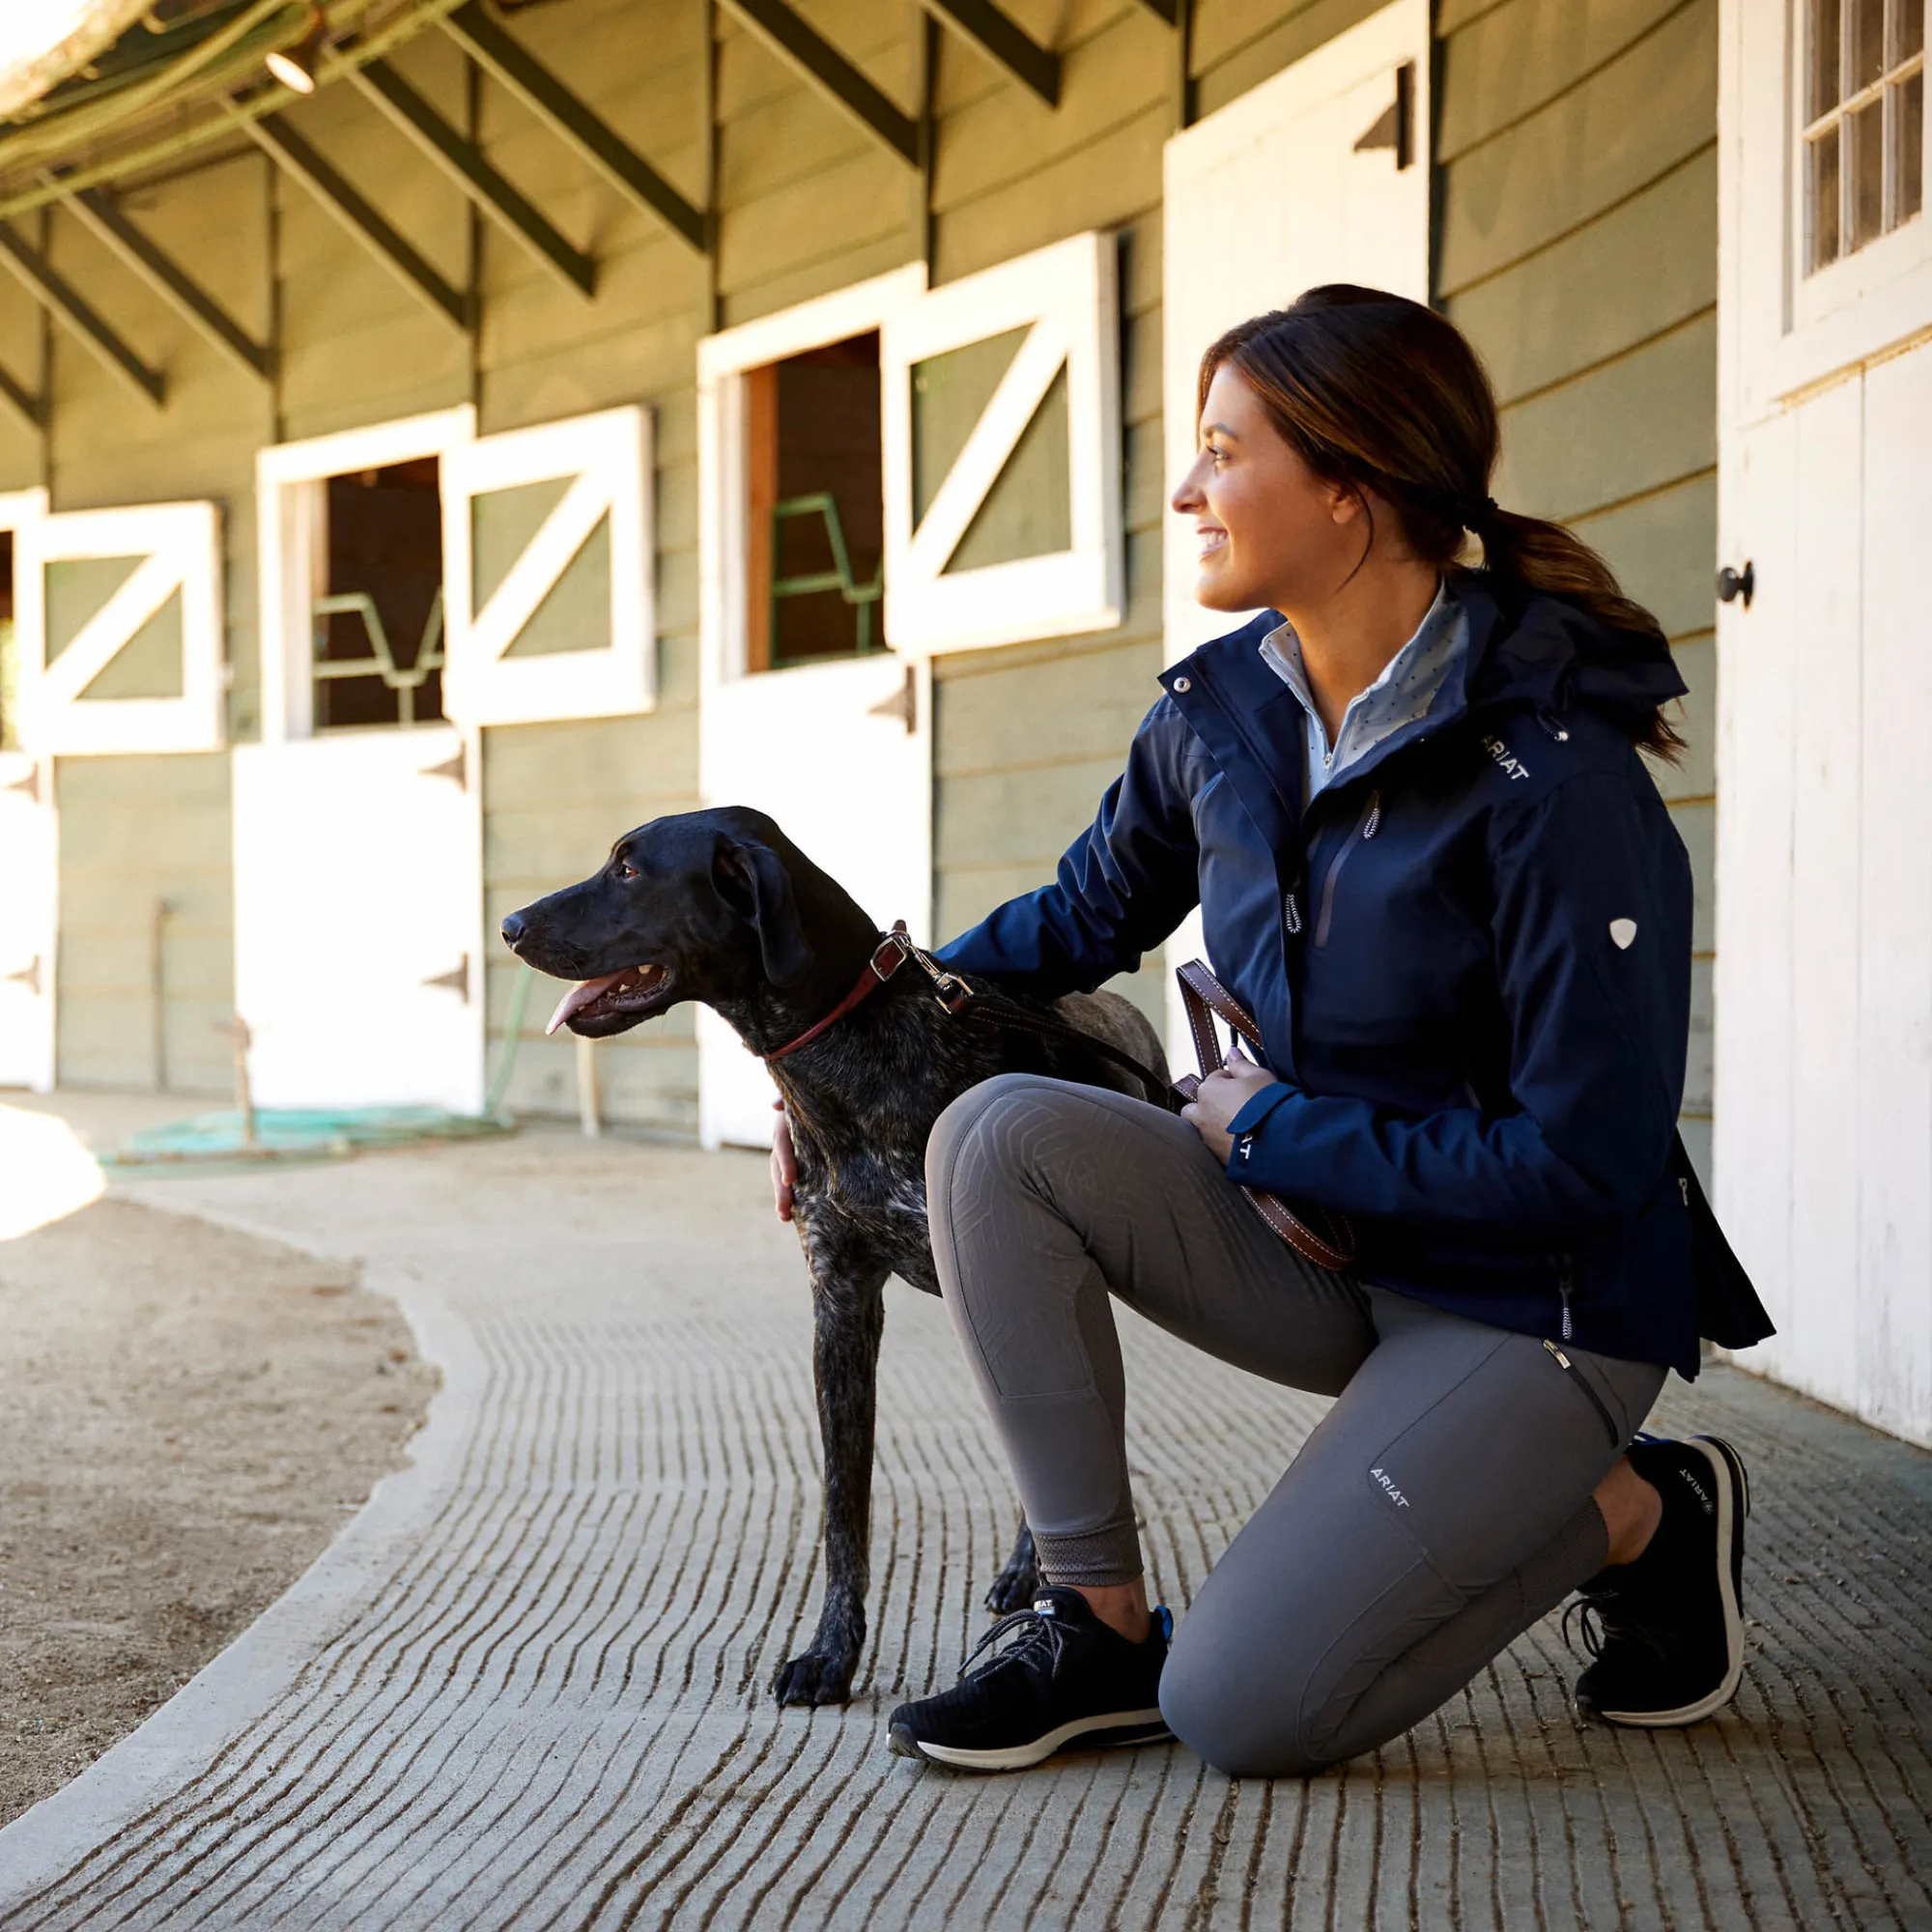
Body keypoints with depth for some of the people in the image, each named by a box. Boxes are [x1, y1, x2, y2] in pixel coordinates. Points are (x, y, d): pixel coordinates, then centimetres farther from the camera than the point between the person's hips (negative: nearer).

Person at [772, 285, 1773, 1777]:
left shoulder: (1554, 778, -25)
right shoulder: (1218, 714, -2)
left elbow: (1582, 1160, -24)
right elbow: (1086, 918, 17)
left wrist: (1267, 1127, -17)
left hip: (1531, 1301, -6)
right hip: (1316, 1241, 7)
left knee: (1241, 1712, -15)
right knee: (998, 1135, -17)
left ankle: (1642, 1513, 8)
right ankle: (1097, 1623, -6)